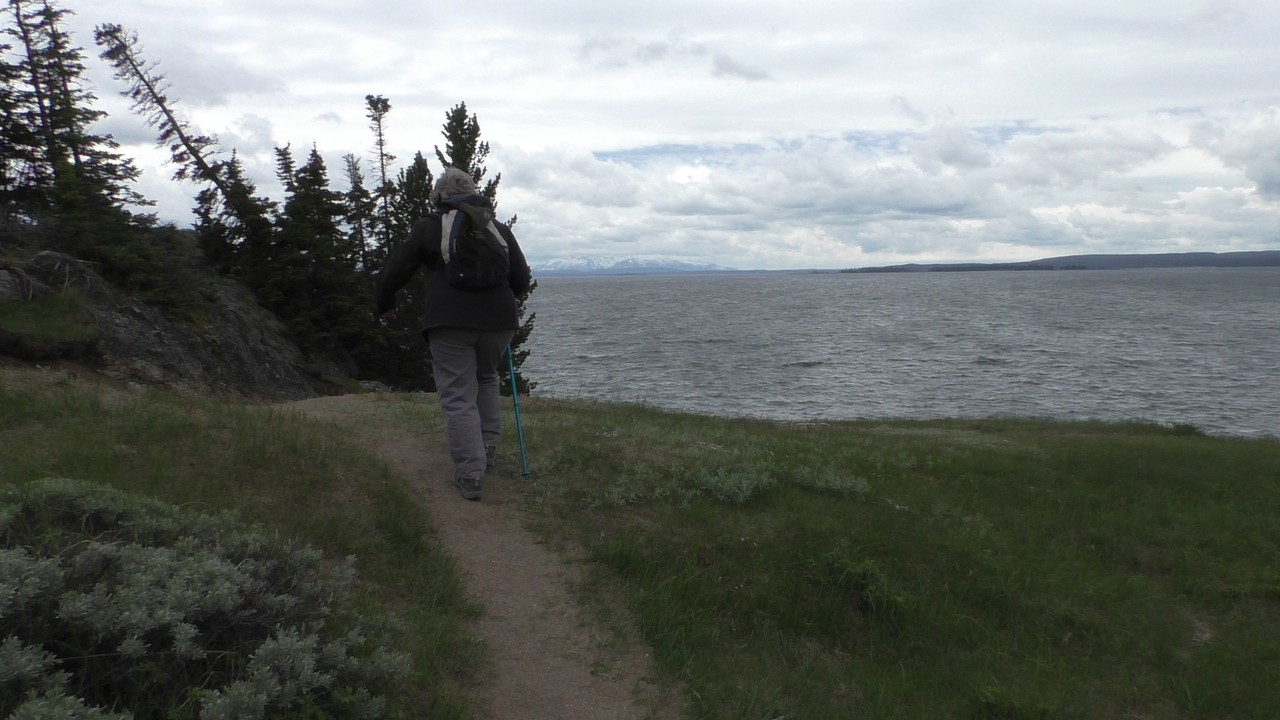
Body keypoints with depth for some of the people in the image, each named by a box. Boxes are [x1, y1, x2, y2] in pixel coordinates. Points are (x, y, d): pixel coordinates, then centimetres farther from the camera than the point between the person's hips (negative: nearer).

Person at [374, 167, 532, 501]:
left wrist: (383, 304, 27)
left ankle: (470, 475, -6)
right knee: (486, 379, 27)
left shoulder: (428, 227, 5)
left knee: (458, 398, -1)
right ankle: (487, 450, 23)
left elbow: (394, 271, 9)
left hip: (449, 323, -4)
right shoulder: (499, 228, 13)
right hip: (498, 320, 4)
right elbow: (522, 280, 15)